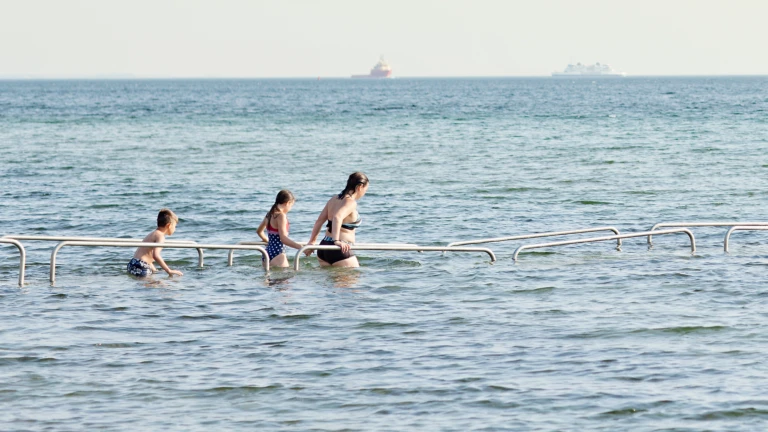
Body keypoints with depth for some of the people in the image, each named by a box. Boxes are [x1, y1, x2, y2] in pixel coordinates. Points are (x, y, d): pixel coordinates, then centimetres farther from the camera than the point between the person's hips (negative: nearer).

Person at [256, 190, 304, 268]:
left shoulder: (270, 215, 15)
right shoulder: (281, 215, -12)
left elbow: (259, 231, 32)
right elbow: (283, 239, -21)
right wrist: (300, 247, -23)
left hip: (268, 252, 10)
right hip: (277, 254, -9)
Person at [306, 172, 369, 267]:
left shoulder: (334, 199, 15)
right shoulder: (350, 202, -11)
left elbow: (319, 221, 17)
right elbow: (337, 217, -29)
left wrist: (312, 242, 23)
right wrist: (336, 241, -35)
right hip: (340, 251, -9)